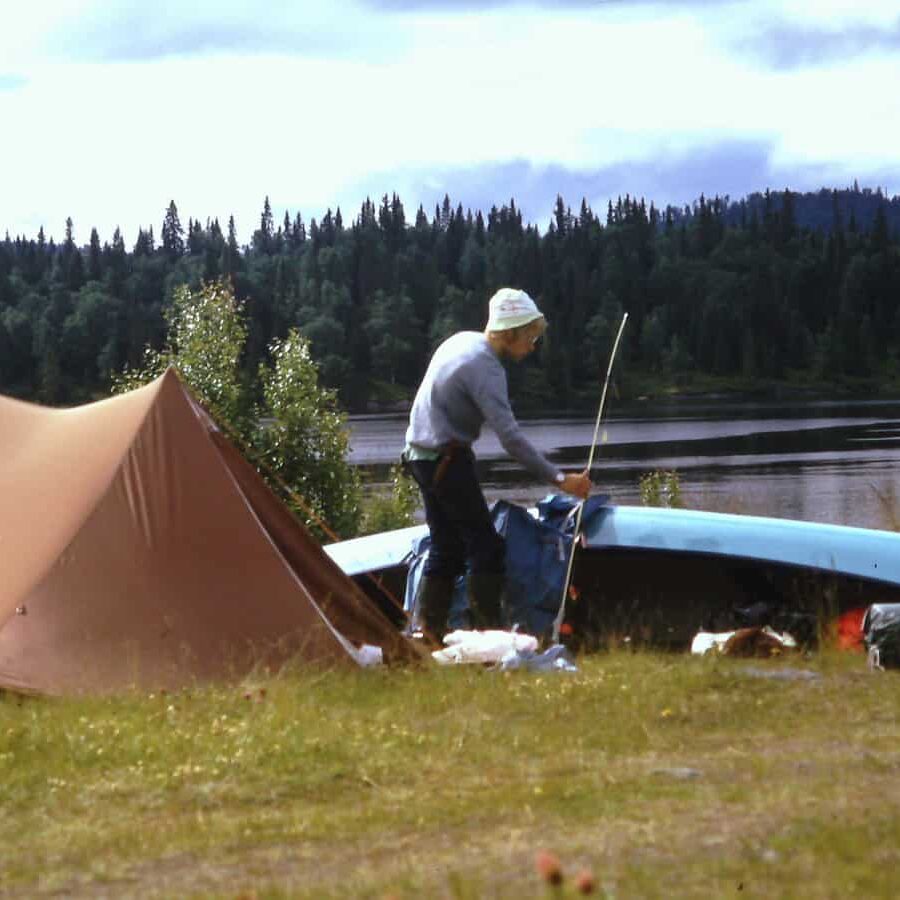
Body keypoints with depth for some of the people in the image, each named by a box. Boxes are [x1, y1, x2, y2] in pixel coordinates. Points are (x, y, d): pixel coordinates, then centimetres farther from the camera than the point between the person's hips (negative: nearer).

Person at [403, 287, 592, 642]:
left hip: (420, 454, 10)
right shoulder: (484, 367, -21)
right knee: (485, 545, -6)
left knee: (445, 546, 12)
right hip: (447, 460, -10)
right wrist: (558, 479, -27)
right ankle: (488, 630, -8)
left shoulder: (462, 340, 7)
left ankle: (428, 630, 12)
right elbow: (510, 437, -27)